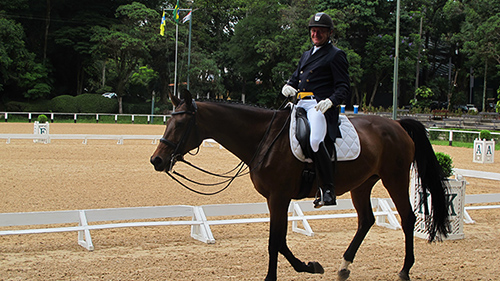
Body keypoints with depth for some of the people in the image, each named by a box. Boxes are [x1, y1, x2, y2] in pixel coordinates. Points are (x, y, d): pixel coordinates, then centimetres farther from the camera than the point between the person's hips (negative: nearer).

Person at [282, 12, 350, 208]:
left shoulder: (336, 55, 2)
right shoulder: (306, 55, 27)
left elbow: (344, 88, -4)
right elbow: (295, 78, 29)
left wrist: (330, 101, -24)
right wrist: (287, 87, 4)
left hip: (321, 106, -9)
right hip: (301, 105, 9)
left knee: (315, 141, -31)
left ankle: (328, 190, -23)